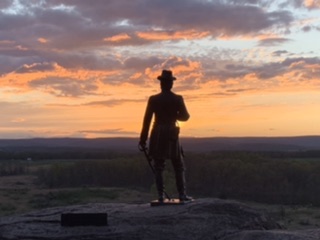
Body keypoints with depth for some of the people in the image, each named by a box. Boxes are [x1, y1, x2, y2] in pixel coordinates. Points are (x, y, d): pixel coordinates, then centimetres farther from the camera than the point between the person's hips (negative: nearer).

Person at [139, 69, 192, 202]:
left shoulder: (153, 99, -4)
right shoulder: (178, 99, -4)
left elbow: (147, 120, -5)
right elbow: (185, 116, 3)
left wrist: (143, 139, -1)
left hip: (157, 136, 0)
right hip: (172, 135, 0)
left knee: (158, 167, 5)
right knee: (179, 167, 10)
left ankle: (161, 195, 1)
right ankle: (182, 194, 6)